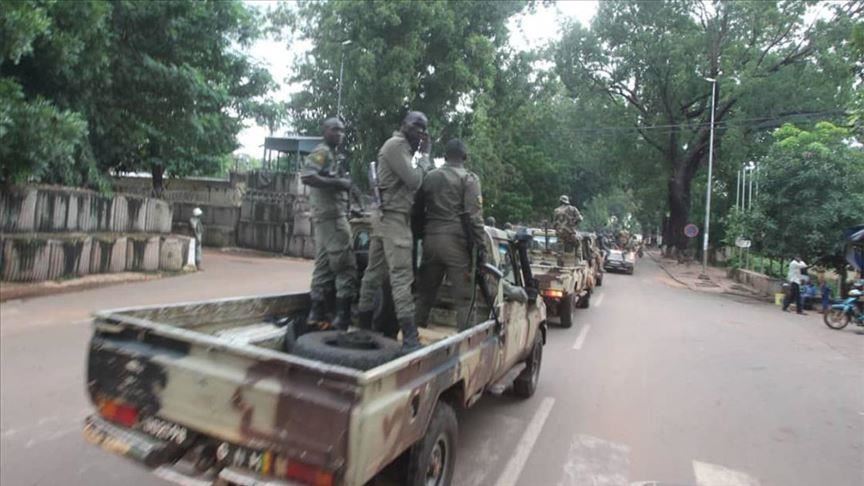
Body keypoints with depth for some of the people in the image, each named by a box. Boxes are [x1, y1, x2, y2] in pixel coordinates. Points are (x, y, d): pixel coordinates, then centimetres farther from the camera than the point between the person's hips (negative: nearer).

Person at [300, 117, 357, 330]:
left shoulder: (332, 155, 23)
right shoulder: (322, 152, -7)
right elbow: (306, 176, -22)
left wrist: (342, 184, 11)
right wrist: (338, 183, -20)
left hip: (332, 214, 10)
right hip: (331, 214, -10)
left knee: (324, 265, 9)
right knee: (346, 266, -10)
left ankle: (317, 314, 12)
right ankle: (343, 317, -8)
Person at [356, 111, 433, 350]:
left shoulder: (402, 147, 22)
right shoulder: (397, 144, -9)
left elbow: (419, 181, 18)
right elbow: (414, 180, -17)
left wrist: (424, 155, 11)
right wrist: (424, 155, -3)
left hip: (387, 217, 10)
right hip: (394, 218, -10)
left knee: (375, 272, 11)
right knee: (401, 276, -14)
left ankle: (363, 322, 18)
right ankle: (410, 336, -15)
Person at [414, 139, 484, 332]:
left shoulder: (429, 177, 15)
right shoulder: (469, 178, -1)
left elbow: (418, 210, 16)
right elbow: (474, 215, -10)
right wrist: (479, 245, -7)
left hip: (430, 239, 5)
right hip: (456, 241, -5)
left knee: (424, 293, 14)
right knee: (463, 297, -1)